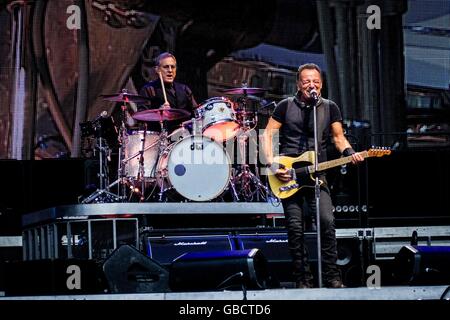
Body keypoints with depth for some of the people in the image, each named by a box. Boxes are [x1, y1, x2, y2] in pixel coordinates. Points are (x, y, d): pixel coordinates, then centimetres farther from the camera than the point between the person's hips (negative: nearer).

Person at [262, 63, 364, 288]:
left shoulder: (330, 108, 7)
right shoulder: (286, 106, 2)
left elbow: (338, 138, 10)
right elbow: (267, 134, 3)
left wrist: (350, 153, -11)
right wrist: (272, 165, -8)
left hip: (316, 175, 1)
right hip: (288, 176, -1)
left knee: (327, 222, -14)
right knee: (295, 228, -2)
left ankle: (332, 277, -5)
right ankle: (303, 280, 7)